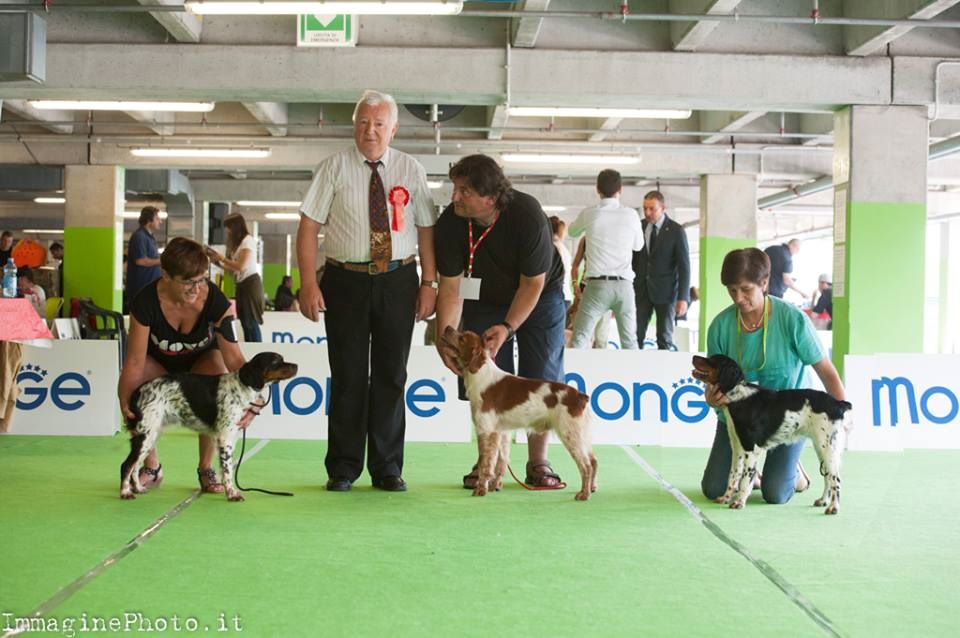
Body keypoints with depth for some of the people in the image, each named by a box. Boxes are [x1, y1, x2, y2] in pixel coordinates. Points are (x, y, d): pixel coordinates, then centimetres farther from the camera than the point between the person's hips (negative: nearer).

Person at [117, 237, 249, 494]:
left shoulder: (215, 300, -34)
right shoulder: (145, 302, -33)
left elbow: (233, 356, -35)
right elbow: (135, 360, -30)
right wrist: (124, 400, -46)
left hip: (203, 357, 0)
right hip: (159, 359, 1)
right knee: (134, 399, -27)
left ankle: (206, 468, -7)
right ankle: (151, 467, 0)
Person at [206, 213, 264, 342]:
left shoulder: (248, 240, -7)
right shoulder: (237, 243, 18)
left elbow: (241, 266, -17)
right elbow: (233, 270, 12)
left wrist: (222, 258, -7)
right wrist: (218, 262, 4)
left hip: (250, 283, -9)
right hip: (241, 285, 9)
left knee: (251, 323, -11)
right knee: (245, 323, 5)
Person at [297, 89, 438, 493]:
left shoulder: (411, 171, 5)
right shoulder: (335, 168, 0)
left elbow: (426, 229, 5)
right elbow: (309, 225, -3)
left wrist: (429, 283, -2)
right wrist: (309, 282, -11)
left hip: (398, 281, 2)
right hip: (346, 280, -1)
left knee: (391, 375, 6)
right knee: (348, 375, 3)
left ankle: (387, 468, 16)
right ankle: (343, 469, 13)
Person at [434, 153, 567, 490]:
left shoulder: (528, 215, -33)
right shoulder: (450, 222, -25)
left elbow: (533, 282, -24)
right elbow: (450, 287, -20)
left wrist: (507, 328, -31)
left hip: (538, 295, -2)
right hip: (485, 299, 2)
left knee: (541, 380, -5)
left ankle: (537, 463, 7)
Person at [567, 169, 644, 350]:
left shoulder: (589, 214, 0)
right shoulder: (631, 215, 3)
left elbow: (572, 232, 22)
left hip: (597, 284, -2)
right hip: (624, 285, 2)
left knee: (578, 341, -3)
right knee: (629, 341, 10)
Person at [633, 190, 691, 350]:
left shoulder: (676, 231, -6)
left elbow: (684, 266, -7)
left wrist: (683, 298, -13)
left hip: (665, 291, -3)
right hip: (641, 290, 3)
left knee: (665, 339, 0)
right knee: (635, 336, -2)